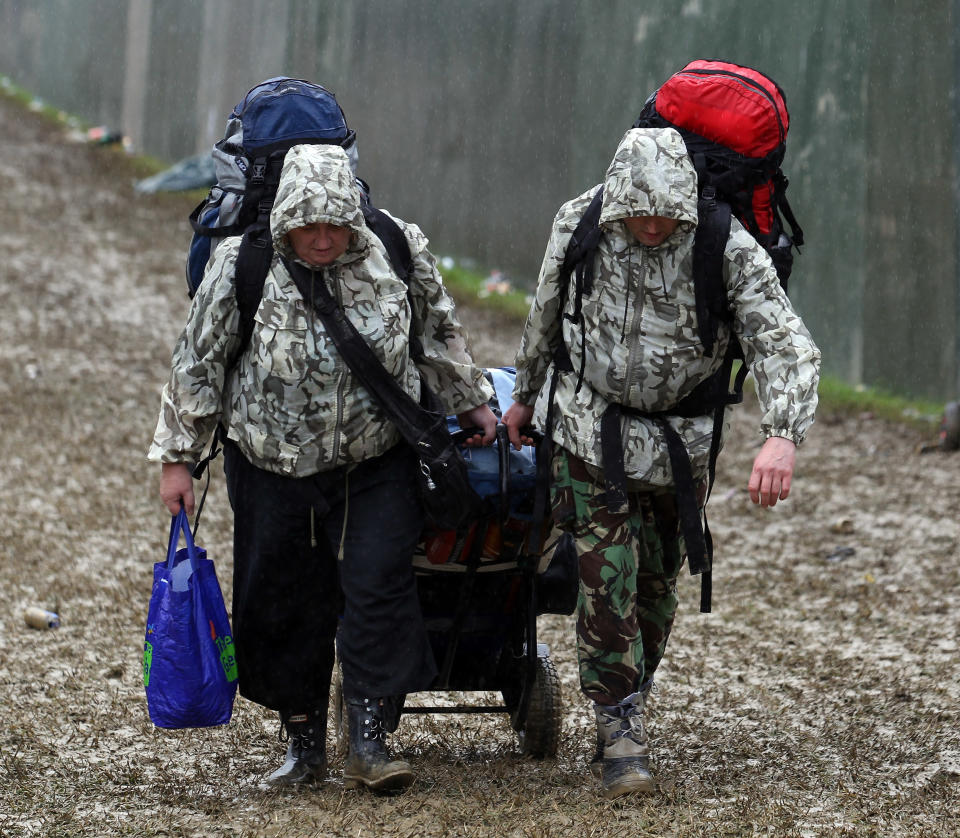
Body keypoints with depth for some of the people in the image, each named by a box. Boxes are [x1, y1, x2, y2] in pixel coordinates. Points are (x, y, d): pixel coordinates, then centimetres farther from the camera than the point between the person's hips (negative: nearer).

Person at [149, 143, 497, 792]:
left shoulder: (399, 252, -6)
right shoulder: (241, 267, -11)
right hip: (272, 467, 0)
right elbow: (199, 364, -2)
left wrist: (470, 401, 21)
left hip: (376, 466, 0)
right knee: (283, 605, 5)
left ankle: (369, 743, -7)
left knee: (380, 587, -11)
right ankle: (304, 745, 19)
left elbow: (439, 333, 13)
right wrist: (177, 457, -1)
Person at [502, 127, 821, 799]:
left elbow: (784, 343, -29)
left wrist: (782, 436, -45)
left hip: (677, 434, 0)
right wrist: (527, 395, 19)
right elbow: (546, 314, 5)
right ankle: (620, 726, -7)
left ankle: (627, 707, 27)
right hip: (588, 421, 0)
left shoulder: (728, 248, -22)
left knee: (657, 580, 11)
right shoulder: (578, 225, -14)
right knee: (605, 574, -10)